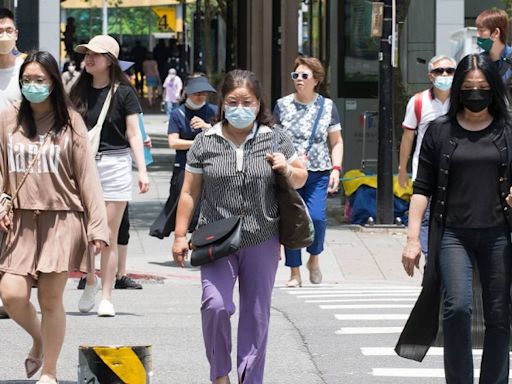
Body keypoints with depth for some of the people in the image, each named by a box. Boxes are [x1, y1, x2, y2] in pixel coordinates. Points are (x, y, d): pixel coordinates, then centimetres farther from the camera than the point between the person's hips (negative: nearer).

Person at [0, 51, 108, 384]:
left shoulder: (70, 122, 0)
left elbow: (87, 177, -1)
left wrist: (98, 227, -6)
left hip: (62, 220, -2)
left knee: (50, 299, -1)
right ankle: (38, 340, 22)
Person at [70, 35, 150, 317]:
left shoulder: (123, 92, -1)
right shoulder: (79, 91, 8)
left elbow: (133, 134, -1)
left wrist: (142, 170, -8)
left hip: (115, 163, -3)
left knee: (109, 236, 0)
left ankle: (106, 298, 6)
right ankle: (90, 281, 25)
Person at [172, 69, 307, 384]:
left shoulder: (275, 140, 4)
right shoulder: (206, 142, 2)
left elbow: (301, 179, 14)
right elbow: (190, 192, 7)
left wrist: (287, 169, -8)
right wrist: (180, 235, 4)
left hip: (262, 242, 2)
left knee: (256, 315, 8)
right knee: (216, 305, -19)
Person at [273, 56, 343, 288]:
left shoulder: (327, 107, 7)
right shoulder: (283, 105, 6)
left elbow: (336, 142, 12)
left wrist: (336, 168, -1)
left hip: (318, 173, -1)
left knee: (316, 217, -18)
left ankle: (314, 259, 8)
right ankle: (294, 273, 8)